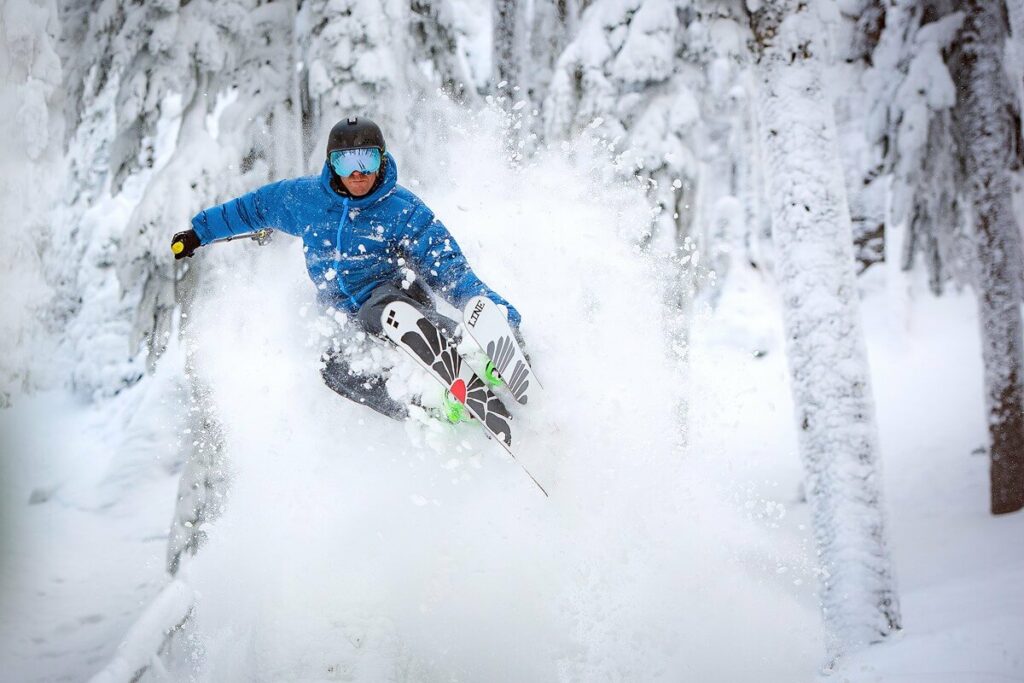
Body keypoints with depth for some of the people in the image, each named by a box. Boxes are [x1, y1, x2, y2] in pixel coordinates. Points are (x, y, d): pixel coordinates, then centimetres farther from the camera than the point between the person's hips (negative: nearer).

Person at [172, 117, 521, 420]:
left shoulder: (404, 210, -6)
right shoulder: (304, 197, 4)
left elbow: (450, 270, -11)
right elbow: (252, 208, 23)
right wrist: (198, 232, 32)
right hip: (345, 321, 4)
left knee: (380, 312, -41)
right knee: (336, 368, -32)